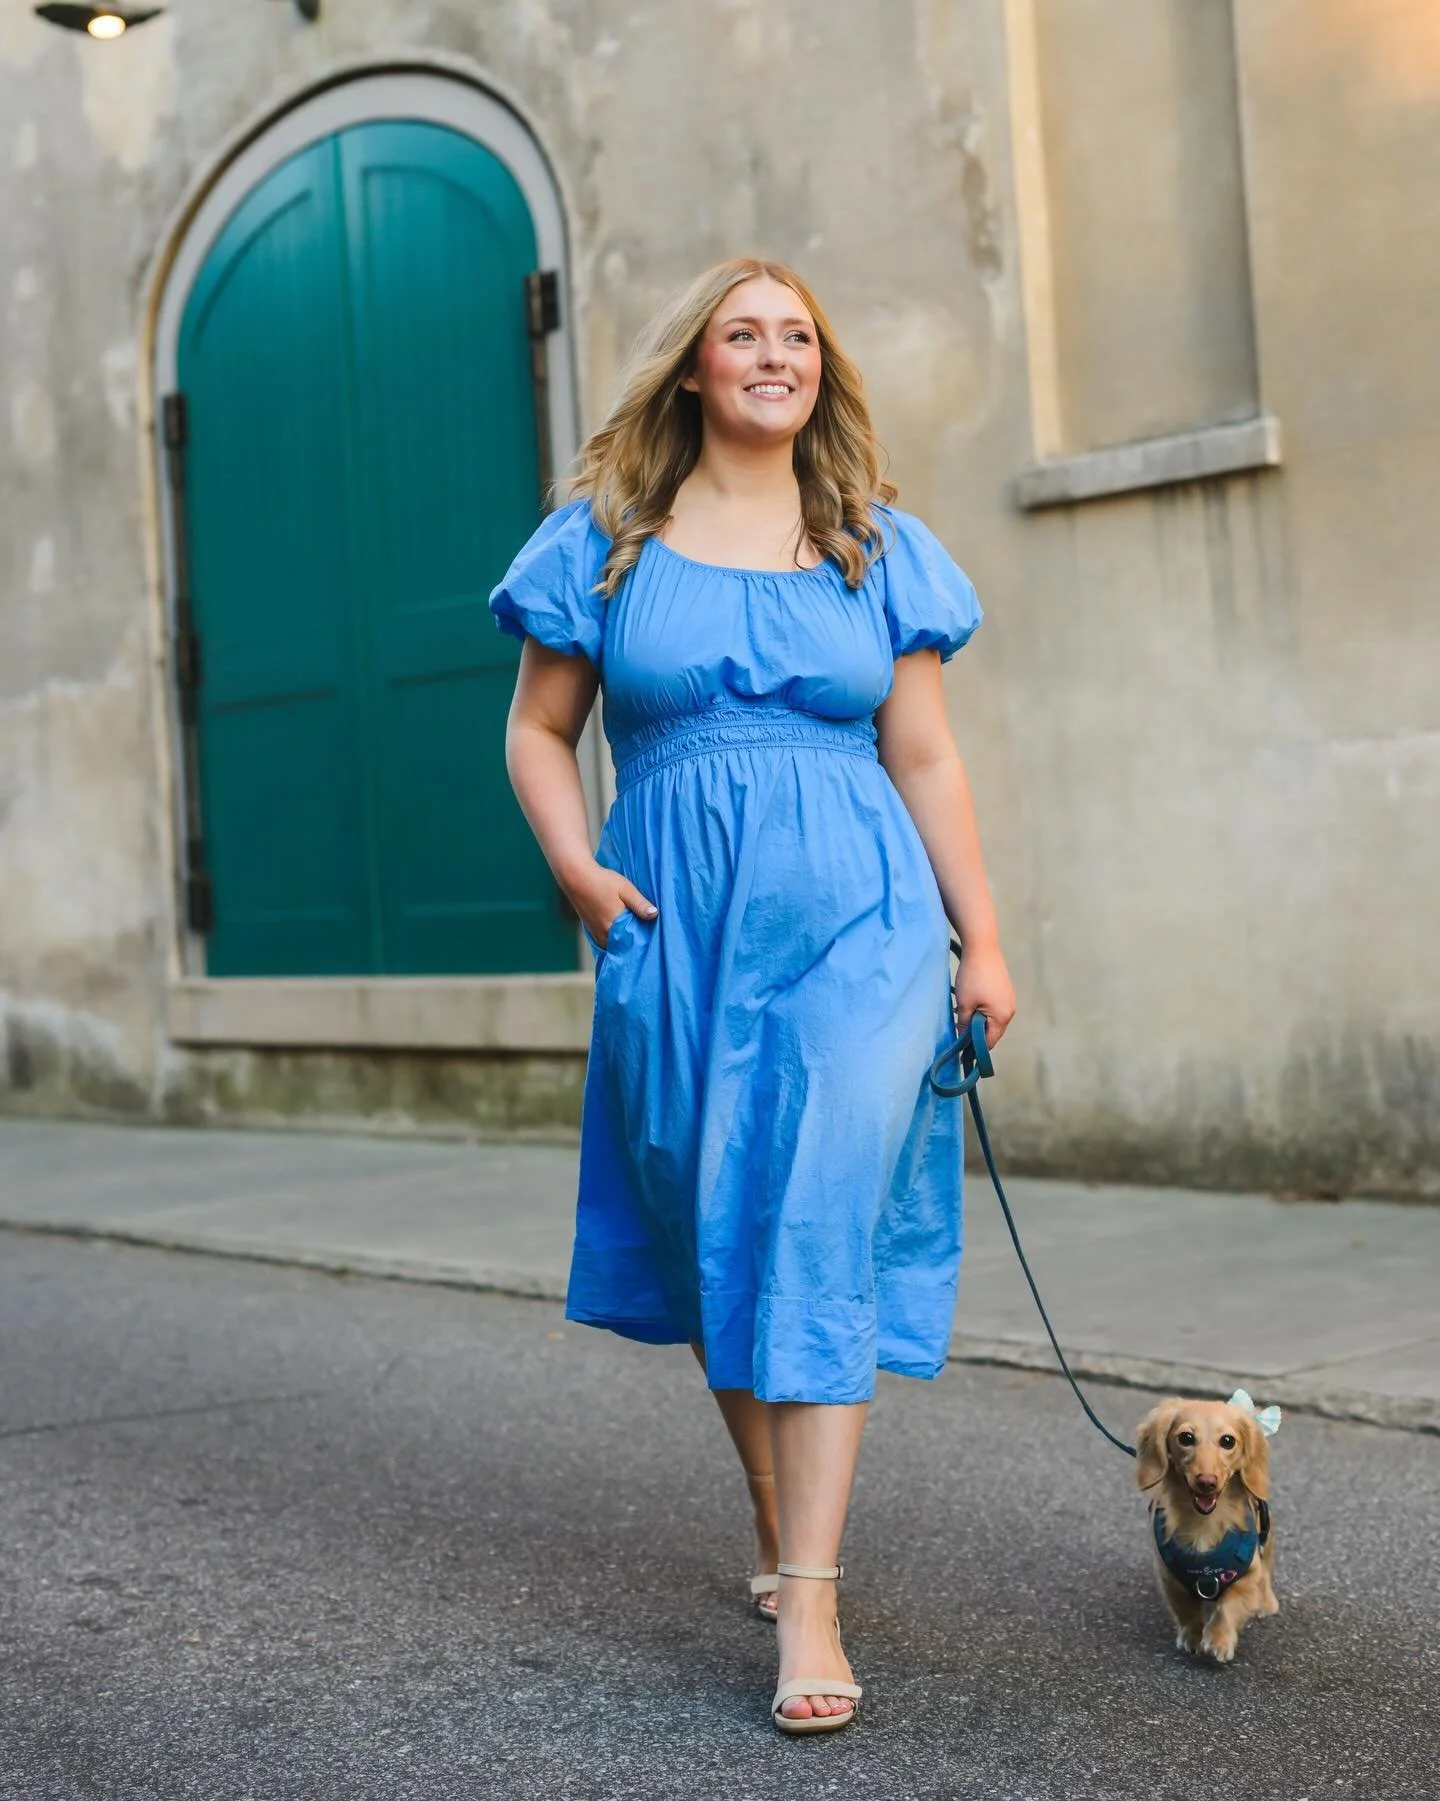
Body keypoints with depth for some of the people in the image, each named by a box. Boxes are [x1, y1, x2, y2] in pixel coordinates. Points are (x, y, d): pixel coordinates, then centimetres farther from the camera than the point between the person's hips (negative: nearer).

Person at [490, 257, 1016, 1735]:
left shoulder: (877, 548, 9)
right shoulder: (608, 540, 7)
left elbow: (925, 758, 9)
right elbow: (538, 731, 11)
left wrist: (981, 940, 5)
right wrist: (581, 875, -5)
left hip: (854, 918, -1)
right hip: (677, 929, 1)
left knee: (821, 1231, -8)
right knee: (710, 1231, 8)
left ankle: (808, 1601, -7)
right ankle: (774, 1516, 29)